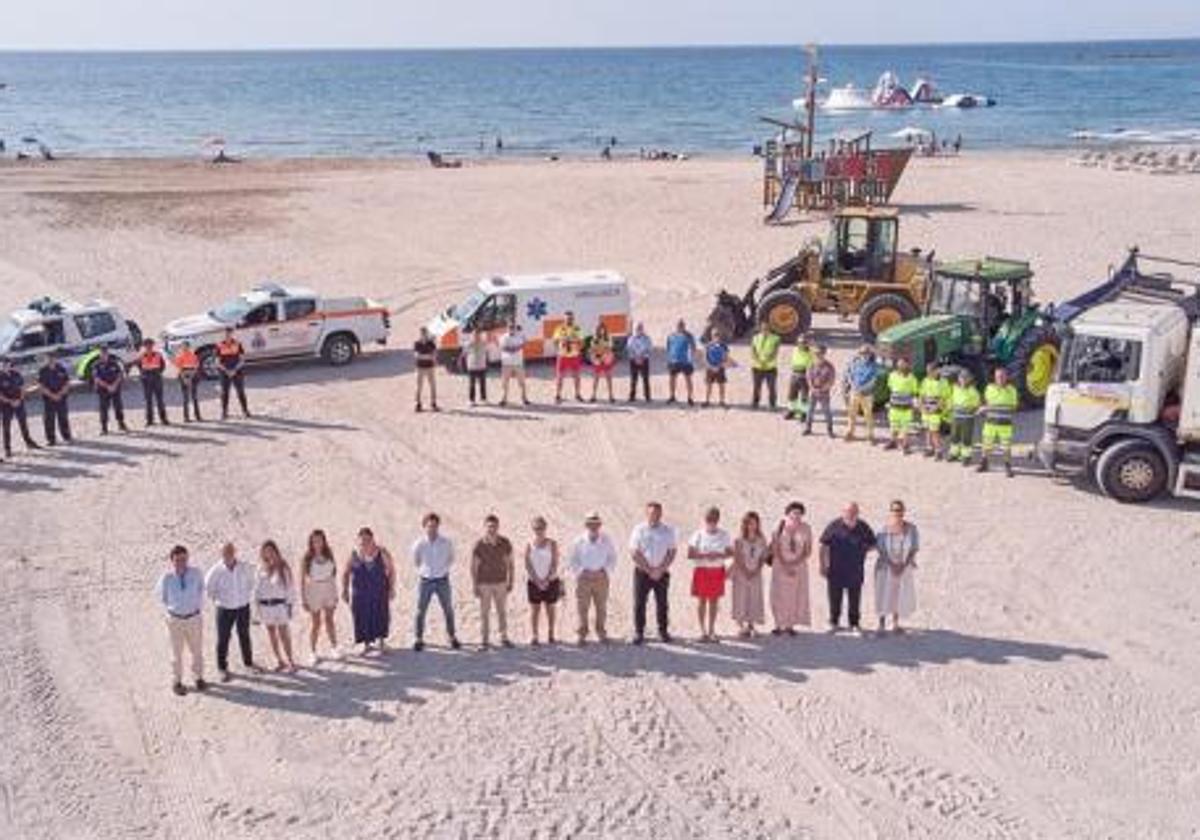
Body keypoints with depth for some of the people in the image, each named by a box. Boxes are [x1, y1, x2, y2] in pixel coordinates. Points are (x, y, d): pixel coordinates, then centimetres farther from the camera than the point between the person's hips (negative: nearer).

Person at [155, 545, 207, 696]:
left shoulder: (195, 573, -12)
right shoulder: (167, 577, -16)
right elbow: (161, 595, 4)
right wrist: (169, 611, 6)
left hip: (193, 618, 1)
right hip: (175, 619, -1)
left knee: (196, 650, 15)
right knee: (177, 652, 11)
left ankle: (199, 678, 35)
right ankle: (177, 681, 28)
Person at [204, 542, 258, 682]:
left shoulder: (245, 567, -13)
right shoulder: (216, 570, -19)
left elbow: (251, 579, 9)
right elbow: (208, 586, -2)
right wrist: (216, 599, 0)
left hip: (243, 607, 2)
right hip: (225, 609, -2)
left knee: (244, 636, 18)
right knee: (223, 639, 5)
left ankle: (248, 663, 37)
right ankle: (222, 668, 21)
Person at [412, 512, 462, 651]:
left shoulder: (446, 543, -11)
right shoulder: (419, 544, -13)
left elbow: (451, 558, 9)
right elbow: (415, 561, 6)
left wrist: (444, 568, 5)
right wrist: (423, 571, 8)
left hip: (442, 581, 1)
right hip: (426, 581, -1)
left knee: (448, 610, 11)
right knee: (421, 611, 4)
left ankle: (452, 637, 25)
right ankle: (419, 639, 16)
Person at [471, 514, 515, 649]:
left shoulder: (505, 543, -9)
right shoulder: (478, 545, -16)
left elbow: (510, 563, 1)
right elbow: (473, 567, -10)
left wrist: (510, 582, 1)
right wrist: (475, 587, -11)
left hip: (501, 583, 3)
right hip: (484, 583, -2)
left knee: (502, 611, 11)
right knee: (484, 613, 3)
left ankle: (504, 638, 25)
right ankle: (486, 641, 11)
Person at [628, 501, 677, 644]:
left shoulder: (668, 530, 2)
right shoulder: (639, 530, -3)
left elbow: (671, 552, 0)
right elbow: (634, 553, -6)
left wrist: (660, 570, -10)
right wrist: (649, 570, -11)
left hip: (662, 572, 1)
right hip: (642, 572, -1)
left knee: (662, 603, 6)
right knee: (639, 603, 0)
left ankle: (663, 631, 18)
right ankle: (638, 632, 9)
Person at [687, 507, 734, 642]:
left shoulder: (724, 535, 0)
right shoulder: (698, 535, -6)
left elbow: (730, 553, 3)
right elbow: (690, 554, -7)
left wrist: (719, 555, -16)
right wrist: (705, 556, -21)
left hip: (717, 571, 2)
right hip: (702, 570, -2)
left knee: (714, 601, 7)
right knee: (702, 600, 2)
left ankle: (711, 631, 15)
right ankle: (703, 631, 10)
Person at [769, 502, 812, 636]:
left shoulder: (805, 528, -3)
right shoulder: (780, 527, -6)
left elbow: (808, 551, -1)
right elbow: (775, 548, -4)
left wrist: (795, 563, -12)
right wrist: (785, 565, -12)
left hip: (799, 566, 1)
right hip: (781, 565, -1)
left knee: (796, 595, 0)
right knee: (780, 594, -2)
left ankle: (790, 625, 7)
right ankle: (779, 624, 4)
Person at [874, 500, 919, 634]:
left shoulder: (911, 529, -9)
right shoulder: (884, 530, -12)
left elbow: (914, 549, -8)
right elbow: (881, 550, -11)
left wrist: (903, 565, -17)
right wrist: (892, 565, -20)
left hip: (905, 568, 2)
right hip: (886, 567, -2)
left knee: (900, 596, 9)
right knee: (884, 596, -3)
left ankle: (895, 623, 24)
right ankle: (882, 625, 2)